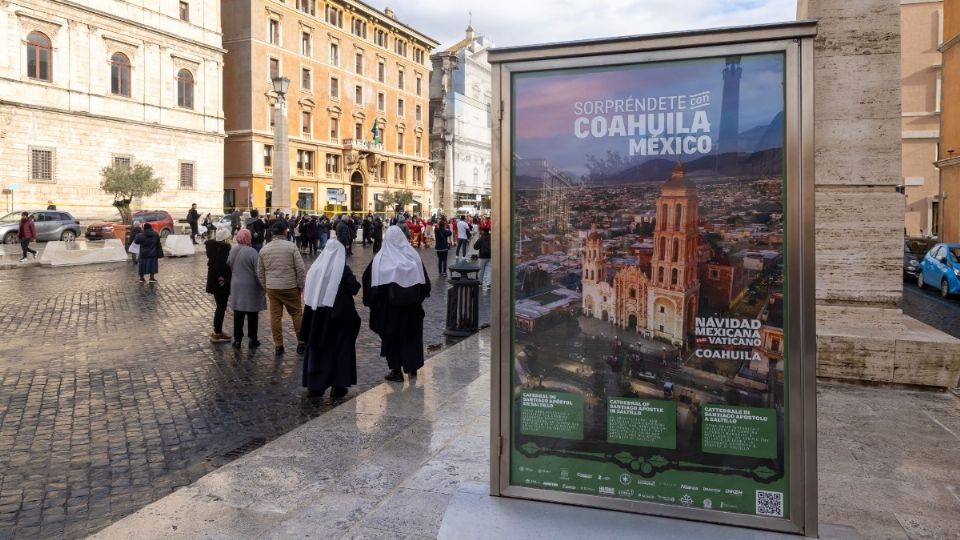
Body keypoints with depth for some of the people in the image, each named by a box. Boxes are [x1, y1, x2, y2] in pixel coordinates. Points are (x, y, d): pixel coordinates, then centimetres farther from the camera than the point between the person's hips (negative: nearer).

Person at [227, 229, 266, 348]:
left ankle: (237, 340, 15)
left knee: (238, 314, 10)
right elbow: (258, 271, -15)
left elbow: (229, 265, 7)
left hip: (236, 287, 4)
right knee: (252, 315, 7)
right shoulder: (252, 252, -18)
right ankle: (252, 340, 15)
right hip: (251, 287, -4)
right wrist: (263, 286, -4)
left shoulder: (233, 249, -2)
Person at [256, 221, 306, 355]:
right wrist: (301, 286, 2)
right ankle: (301, 342, 13)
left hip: (272, 288, 3)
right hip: (290, 286, -3)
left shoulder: (264, 249, 5)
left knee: (275, 315, 8)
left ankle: (278, 345, 12)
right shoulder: (291, 247, -8)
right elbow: (300, 269, -9)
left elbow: (260, 272, 11)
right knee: (297, 313, 9)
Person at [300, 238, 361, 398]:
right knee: (340, 349, 7)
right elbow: (355, 289, -9)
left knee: (316, 349, 12)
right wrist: (354, 281, 8)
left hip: (316, 316, 4)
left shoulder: (316, 267, 1)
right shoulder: (343, 269, -11)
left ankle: (314, 386, 15)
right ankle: (338, 386, 8)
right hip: (338, 316, -4)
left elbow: (307, 292, 6)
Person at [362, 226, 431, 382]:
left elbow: (368, 278, -11)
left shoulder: (381, 258, -9)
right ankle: (412, 367, 26)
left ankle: (396, 371, 8)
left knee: (392, 335, 7)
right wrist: (419, 296, 14)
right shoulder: (413, 255, -3)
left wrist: (369, 300, -1)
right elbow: (424, 280, 2)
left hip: (390, 304, -2)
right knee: (412, 333, 17)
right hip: (411, 304, 3)